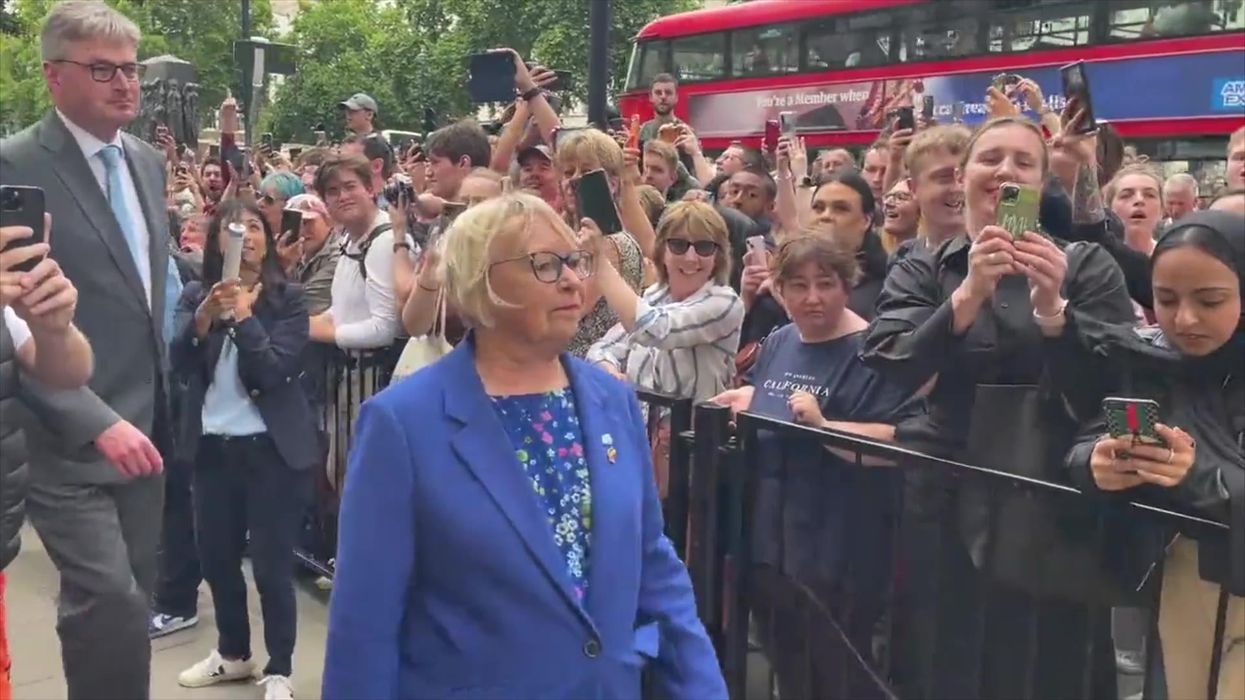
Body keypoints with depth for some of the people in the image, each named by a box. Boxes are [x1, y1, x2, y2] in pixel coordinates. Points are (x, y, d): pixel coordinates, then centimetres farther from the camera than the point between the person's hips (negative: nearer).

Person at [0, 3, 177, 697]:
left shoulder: (149, 163, 10)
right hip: (66, 439, -6)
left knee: (133, 599, 12)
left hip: (143, 424, 7)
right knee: (107, 598, -14)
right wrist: (96, 422, -23)